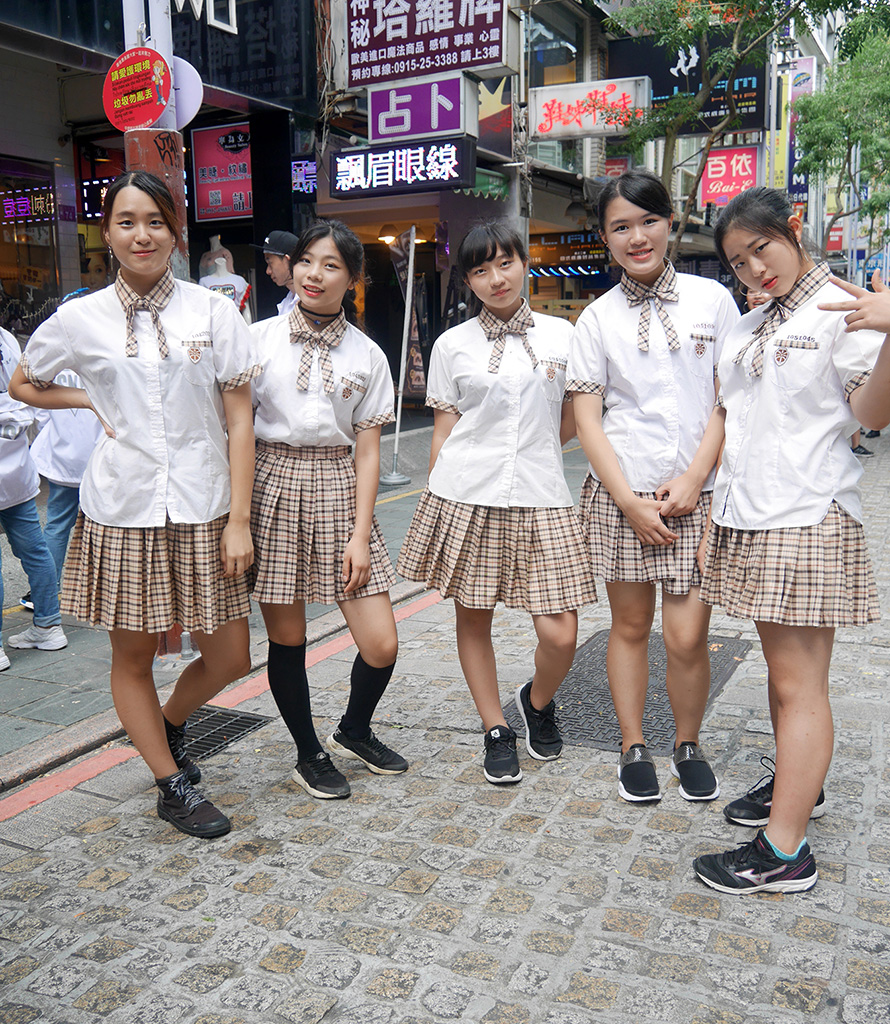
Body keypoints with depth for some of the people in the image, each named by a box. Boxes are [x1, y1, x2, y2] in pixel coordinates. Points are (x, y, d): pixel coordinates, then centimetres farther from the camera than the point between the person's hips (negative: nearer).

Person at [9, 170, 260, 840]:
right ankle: (172, 784, 30)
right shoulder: (80, 319, 1)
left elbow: (239, 421, -2)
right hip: (122, 512, 0)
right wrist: (94, 402, 1)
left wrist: (239, 519, -7)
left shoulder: (214, 312, -1)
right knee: (133, 658, 10)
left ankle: (170, 724, 39)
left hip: (202, 510, 0)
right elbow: (23, 385, 18)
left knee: (230, 659, 6)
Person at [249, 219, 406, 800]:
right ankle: (309, 754, 28)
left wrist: (359, 535, -4)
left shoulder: (368, 356, 5)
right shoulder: (260, 339, 1)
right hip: (272, 487, -1)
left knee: (382, 646, -2)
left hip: (337, 490, 1)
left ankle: (355, 732, 28)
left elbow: (367, 450, 3)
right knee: (287, 637, 5)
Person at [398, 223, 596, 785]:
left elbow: (572, 424, 16)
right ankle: (497, 730, 27)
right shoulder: (453, 344, 5)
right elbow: (444, 432, 8)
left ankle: (538, 701, 28)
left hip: (540, 496, 0)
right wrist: (436, 500, 6)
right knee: (473, 616, 8)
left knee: (561, 633, -5)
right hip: (467, 497, 0)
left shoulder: (562, 334, 8)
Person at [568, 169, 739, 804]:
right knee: (630, 626, 9)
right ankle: (634, 748, 26)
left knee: (688, 637, -3)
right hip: (619, 495, 1)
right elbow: (586, 417, 1)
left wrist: (693, 479, -8)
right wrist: (629, 500, -8)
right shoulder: (598, 318, 5)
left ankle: (688, 746, 22)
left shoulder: (712, 299, 5)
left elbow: (729, 400, 3)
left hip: (695, 495, 0)